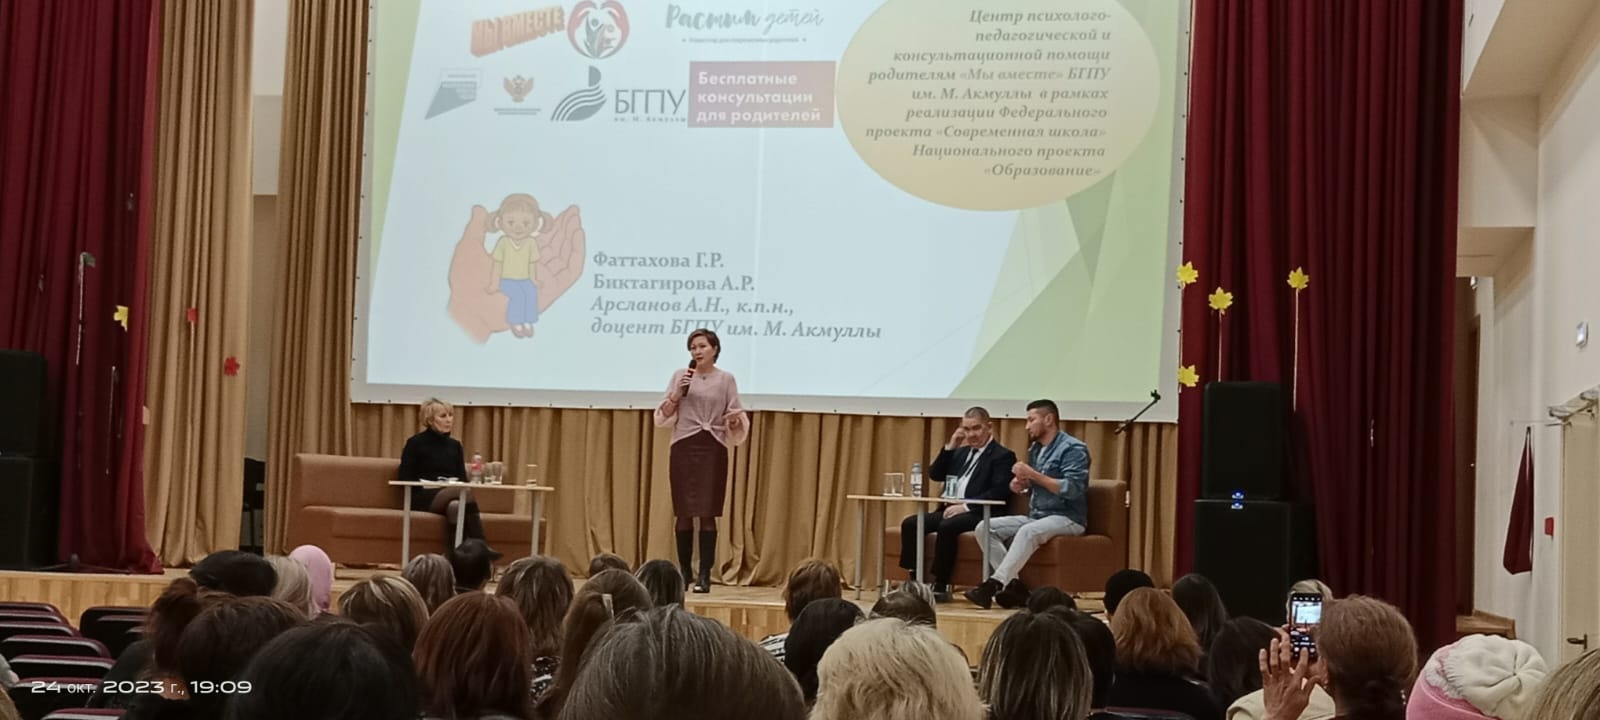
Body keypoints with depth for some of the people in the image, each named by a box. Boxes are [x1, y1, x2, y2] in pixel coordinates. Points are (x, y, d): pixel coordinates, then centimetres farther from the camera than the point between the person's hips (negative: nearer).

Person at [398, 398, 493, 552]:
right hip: (423, 498, -4)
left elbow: (462, 479, 17)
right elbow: (405, 479, -2)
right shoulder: (415, 443, 4)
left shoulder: (455, 445, 19)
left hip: (451, 496, 4)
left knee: (456, 507, -37)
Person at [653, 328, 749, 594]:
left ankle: (705, 575, -2)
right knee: (684, 513, 3)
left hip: (712, 448, -1)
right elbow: (662, 416, 5)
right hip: (684, 447, 1)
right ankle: (684, 572, 13)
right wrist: (676, 395, -10)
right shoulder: (680, 375, 6)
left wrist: (735, 420, -18)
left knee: (708, 513, -5)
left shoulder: (726, 379, 4)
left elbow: (736, 418, 4)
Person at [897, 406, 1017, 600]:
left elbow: (999, 492, -14)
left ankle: (940, 586, -27)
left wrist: (966, 506, -22)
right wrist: (950, 447, 6)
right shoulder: (961, 452, 23)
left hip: (979, 514, -7)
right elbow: (934, 474, 17)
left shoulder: (1003, 456, -1)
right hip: (951, 509, 7)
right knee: (909, 524, -13)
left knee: (947, 527, -35)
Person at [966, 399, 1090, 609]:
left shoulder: (1073, 449, -8)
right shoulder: (1035, 449, 16)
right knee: (985, 528, -9)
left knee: (1028, 531, -38)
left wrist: (1033, 475, -19)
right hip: (1036, 516, 8)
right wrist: (1021, 484, 3)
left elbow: (1073, 489, -20)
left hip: (1067, 518, -8)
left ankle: (993, 584, -41)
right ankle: (1013, 584, -20)